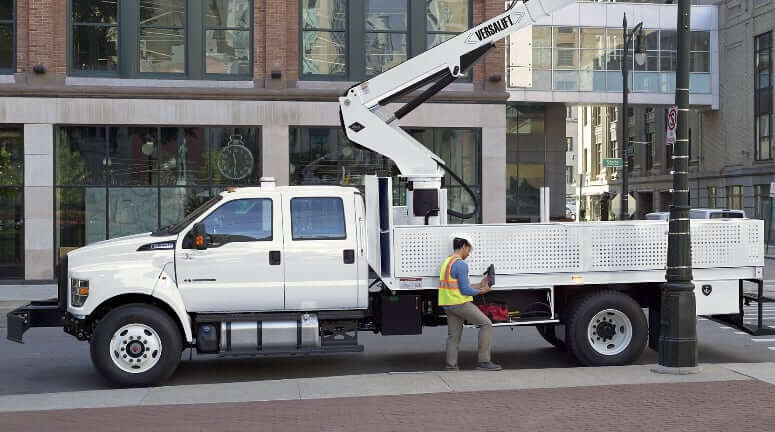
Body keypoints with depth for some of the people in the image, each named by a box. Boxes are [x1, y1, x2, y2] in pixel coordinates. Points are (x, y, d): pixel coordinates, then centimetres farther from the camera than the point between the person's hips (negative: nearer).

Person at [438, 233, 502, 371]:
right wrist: (482, 291, -2)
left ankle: (451, 366, 8)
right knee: (486, 324, 0)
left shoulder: (447, 262, 13)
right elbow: (465, 290, -18)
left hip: (448, 305, 9)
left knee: (453, 335, 12)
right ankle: (484, 361, -2)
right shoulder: (461, 264, -17)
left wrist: (479, 285, 17)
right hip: (460, 303, -9)